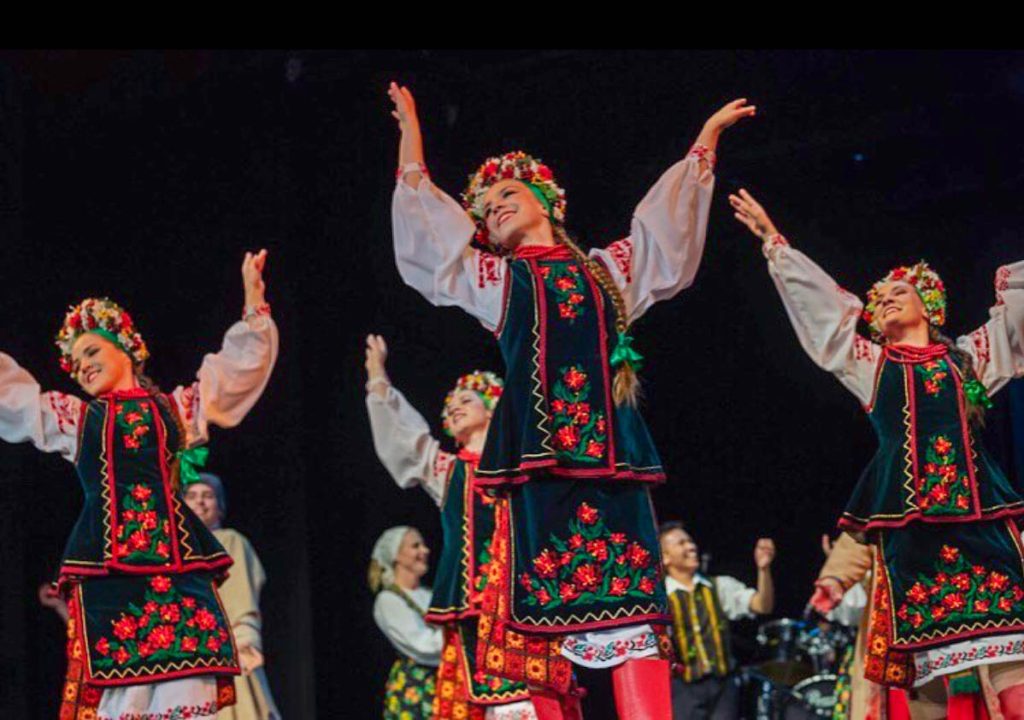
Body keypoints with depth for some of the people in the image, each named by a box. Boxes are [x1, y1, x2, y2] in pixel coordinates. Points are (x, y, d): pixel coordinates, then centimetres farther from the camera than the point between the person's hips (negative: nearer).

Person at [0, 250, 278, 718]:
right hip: (106, 561, 0)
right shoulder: (73, 419, 19)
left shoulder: (175, 408, 19)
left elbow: (239, 368, 20)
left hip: (176, 557, 0)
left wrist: (254, 305, 12)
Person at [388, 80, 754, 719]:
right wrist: (411, 128, 20)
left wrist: (707, 136, 35)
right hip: (537, 445, -1)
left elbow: (668, 222, 32)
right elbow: (423, 217, 18)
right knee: (541, 598, -8)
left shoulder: (608, 269, 23)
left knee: (630, 599, -9)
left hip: (610, 445, 1)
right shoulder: (494, 279, 19)